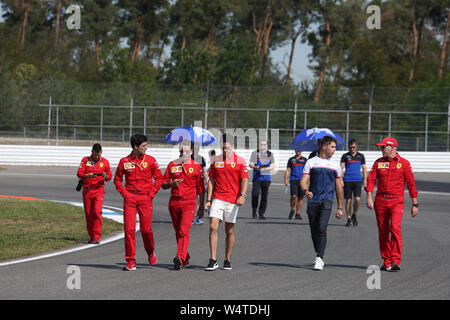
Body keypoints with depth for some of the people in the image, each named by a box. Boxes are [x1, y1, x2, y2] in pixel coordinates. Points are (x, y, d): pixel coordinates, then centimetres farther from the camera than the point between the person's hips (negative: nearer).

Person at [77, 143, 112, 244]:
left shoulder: (105, 162, 4)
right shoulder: (85, 160, 4)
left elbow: (109, 176, 11)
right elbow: (79, 173, -5)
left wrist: (105, 176, -13)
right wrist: (88, 175, -24)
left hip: (99, 190, -2)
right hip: (87, 190, 2)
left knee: (97, 212, -17)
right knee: (88, 214, 4)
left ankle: (97, 237, -16)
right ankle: (92, 236, 16)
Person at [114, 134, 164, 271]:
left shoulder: (150, 160, 3)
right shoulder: (124, 161, 3)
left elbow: (159, 178, 9)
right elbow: (117, 179, 15)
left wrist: (152, 193, 0)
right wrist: (124, 193, 2)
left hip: (145, 197, 0)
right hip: (130, 197, 0)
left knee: (146, 229, -1)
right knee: (129, 229, -6)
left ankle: (150, 252, 28)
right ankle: (131, 261, -2)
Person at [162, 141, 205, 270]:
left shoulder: (196, 166, 4)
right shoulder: (172, 165, 9)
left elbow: (200, 187, 6)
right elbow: (163, 184, 12)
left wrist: (201, 204, 2)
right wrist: (172, 183, -10)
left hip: (189, 202, -4)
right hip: (174, 202, 4)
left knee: (184, 231, -17)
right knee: (178, 232, 11)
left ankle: (180, 258, -27)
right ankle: (185, 258, 24)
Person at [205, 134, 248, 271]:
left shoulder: (240, 161, 1)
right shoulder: (216, 161, 9)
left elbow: (244, 180, -4)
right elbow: (211, 181, 12)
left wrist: (242, 195, -20)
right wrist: (208, 200, 6)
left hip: (232, 200, -2)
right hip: (218, 199, 2)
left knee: (229, 231, 6)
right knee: (213, 227, -13)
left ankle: (227, 261, 17)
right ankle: (213, 261, -13)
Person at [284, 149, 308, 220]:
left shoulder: (305, 160, 11)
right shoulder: (291, 159, 11)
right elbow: (287, 170, 10)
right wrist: (285, 180, 0)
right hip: (293, 180, -1)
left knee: (300, 198, 1)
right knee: (293, 196, -15)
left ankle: (298, 213, 9)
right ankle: (292, 210, 7)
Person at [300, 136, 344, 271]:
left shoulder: (335, 165, 13)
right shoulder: (311, 162, 7)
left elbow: (338, 187, 17)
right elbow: (304, 180, 0)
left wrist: (340, 208, 16)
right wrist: (306, 191, -23)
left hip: (327, 200, -1)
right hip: (312, 200, 1)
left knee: (322, 228, -17)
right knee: (314, 230, 6)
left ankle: (319, 259, -19)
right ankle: (319, 255, 24)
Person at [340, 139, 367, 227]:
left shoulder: (361, 156, 11)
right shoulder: (345, 156, 6)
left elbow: (364, 168, 16)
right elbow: (341, 168, 0)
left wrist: (365, 180, 9)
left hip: (357, 181, 0)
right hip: (347, 181, 0)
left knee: (357, 199, -13)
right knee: (348, 200, 0)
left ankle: (354, 215, 10)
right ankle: (349, 218, 12)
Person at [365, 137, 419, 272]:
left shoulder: (404, 163, 1)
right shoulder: (378, 162, 9)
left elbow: (411, 184, 3)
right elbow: (371, 180, 3)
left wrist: (415, 204, 3)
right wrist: (369, 197, -11)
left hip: (397, 201, -3)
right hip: (381, 200, 4)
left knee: (395, 228, -20)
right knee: (383, 232, 6)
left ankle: (395, 261, -21)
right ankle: (386, 261, 16)